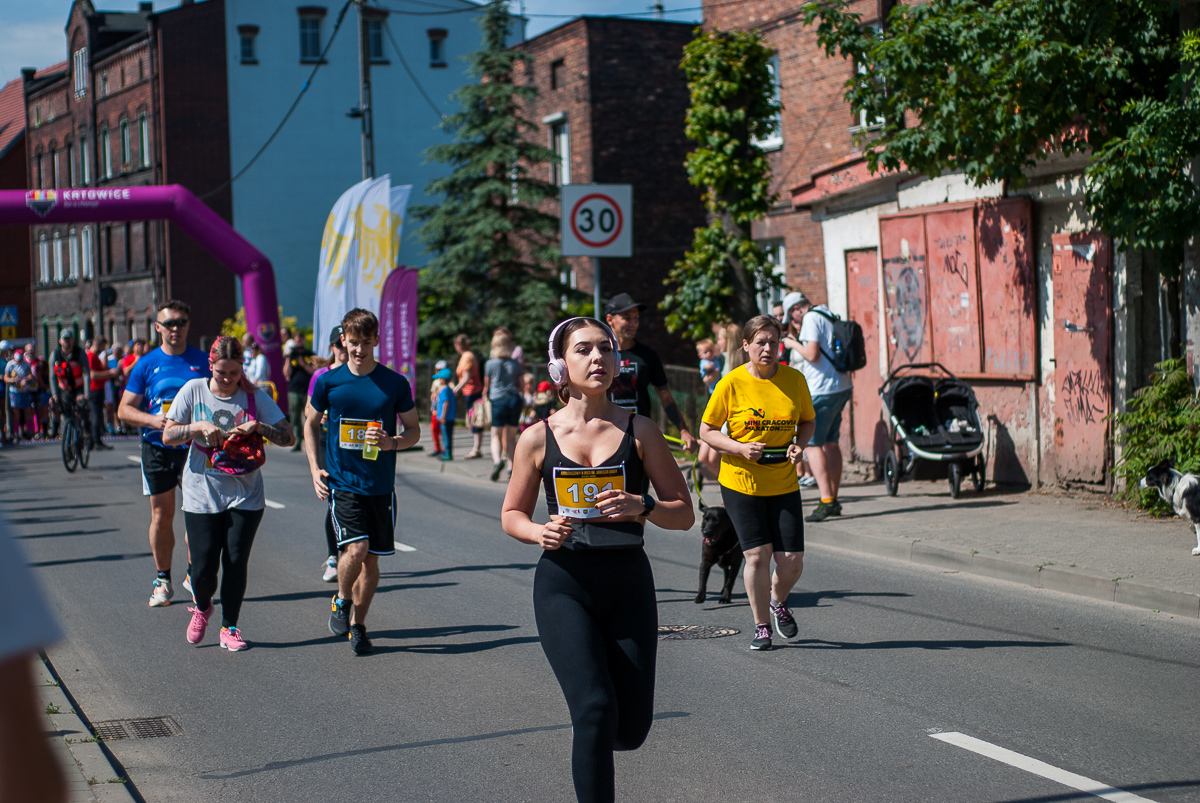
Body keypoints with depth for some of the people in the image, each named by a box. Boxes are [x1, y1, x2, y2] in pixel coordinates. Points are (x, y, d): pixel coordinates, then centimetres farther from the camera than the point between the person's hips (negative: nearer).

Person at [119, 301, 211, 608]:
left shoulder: (202, 361, 4)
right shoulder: (146, 363, 4)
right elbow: (124, 410, 3)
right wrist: (154, 420, -15)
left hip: (195, 446, 0)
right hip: (157, 447, 0)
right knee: (161, 516, 5)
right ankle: (162, 580, 18)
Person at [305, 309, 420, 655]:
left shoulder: (395, 383, 0)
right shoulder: (328, 381, 1)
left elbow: (414, 430, 8)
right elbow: (311, 423, 15)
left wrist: (391, 442, -14)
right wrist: (315, 468, 4)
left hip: (380, 485, 1)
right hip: (342, 481, -1)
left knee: (371, 559, 6)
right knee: (356, 549, -17)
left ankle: (357, 624, 24)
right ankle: (342, 601, 12)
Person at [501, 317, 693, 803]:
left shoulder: (638, 431, 1)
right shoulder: (538, 439, 1)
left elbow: (684, 514, 3)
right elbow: (511, 515, 12)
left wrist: (642, 506, -18)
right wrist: (541, 532, -10)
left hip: (628, 584, 1)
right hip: (563, 585, -1)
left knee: (631, 728, 4)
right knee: (596, 709, -19)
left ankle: (590, 740, 40)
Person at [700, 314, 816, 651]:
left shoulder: (795, 379, 1)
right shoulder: (731, 383, -8)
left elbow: (807, 421, 14)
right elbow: (706, 430, -3)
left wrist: (798, 444, -7)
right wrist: (740, 448, -18)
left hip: (783, 483, 3)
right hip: (740, 481, -2)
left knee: (792, 560, -2)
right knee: (757, 554, -7)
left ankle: (778, 602, 31)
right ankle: (761, 626, 12)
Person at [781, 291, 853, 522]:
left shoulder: (811, 319, -11)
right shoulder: (829, 316, 17)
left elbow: (812, 354, -20)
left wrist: (794, 344, -4)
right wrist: (799, 335, 24)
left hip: (822, 390, -10)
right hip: (841, 387, 10)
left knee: (811, 444, -8)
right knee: (830, 443, 15)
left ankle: (826, 501, -15)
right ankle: (833, 499, 18)